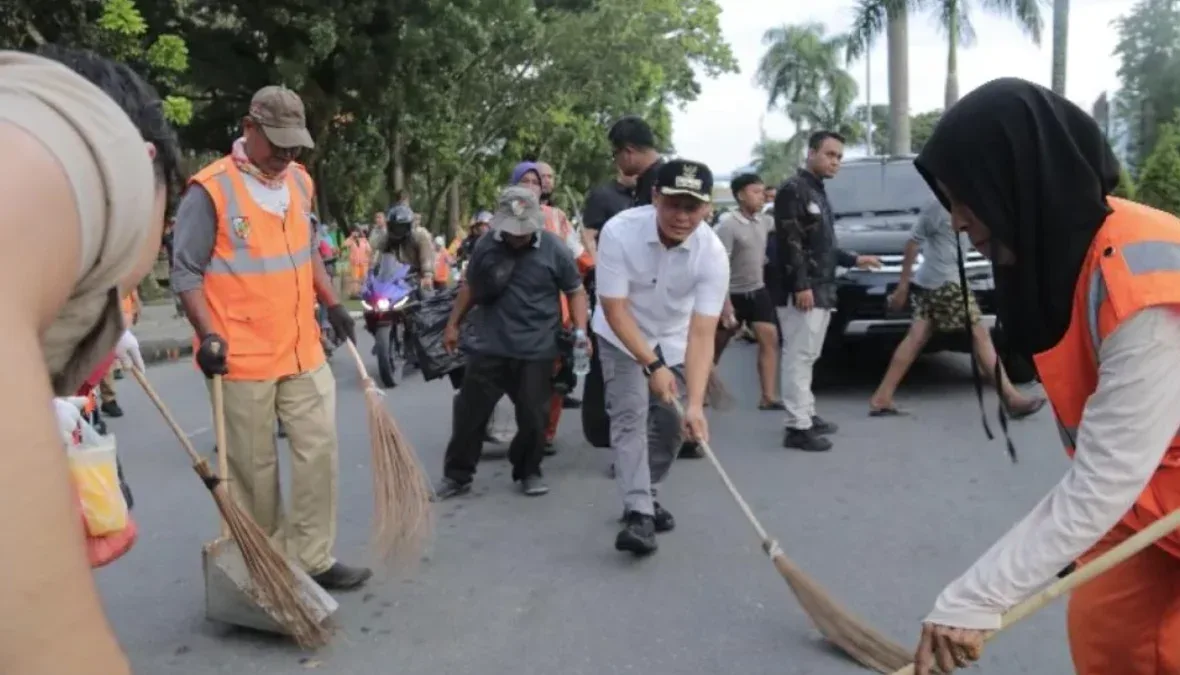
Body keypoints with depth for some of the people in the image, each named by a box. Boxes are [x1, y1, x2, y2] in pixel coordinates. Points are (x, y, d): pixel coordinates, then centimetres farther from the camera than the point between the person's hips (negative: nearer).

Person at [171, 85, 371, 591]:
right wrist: (207, 334, -19)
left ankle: (312, 558, 18)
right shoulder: (211, 189, -11)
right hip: (243, 356, -6)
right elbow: (186, 271, -9)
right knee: (254, 468, 7)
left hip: (303, 349, 6)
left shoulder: (300, 182, 10)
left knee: (319, 451, 6)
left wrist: (333, 305, 15)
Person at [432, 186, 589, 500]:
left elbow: (575, 291, 1)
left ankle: (528, 472, 26)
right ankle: (457, 475, 19)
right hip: (488, 346, 2)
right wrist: (453, 324, 15)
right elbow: (470, 286, 15)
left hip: (536, 350, -2)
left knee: (532, 416, 6)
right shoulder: (485, 246, 1)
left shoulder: (555, 249, -7)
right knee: (469, 412, 6)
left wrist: (580, 330, -11)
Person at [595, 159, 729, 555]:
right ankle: (639, 511, -14)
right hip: (622, 337, -2)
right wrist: (652, 365, -29)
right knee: (630, 414, -16)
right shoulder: (619, 232, -32)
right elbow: (616, 310, -26)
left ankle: (644, 496, 24)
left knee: (671, 422, 3)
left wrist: (695, 403, -40)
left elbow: (701, 334, -31)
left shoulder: (713, 254, -28)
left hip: (674, 339, 2)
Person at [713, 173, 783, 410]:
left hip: (758, 291, 5)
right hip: (734, 294, -5)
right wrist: (725, 303, -23)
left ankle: (768, 397, -6)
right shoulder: (727, 225, -18)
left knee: (770, 339, -7)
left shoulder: (763, 221, 2)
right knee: (717, 345, 8)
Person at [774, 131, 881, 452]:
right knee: (798, 357, -9)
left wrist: (854, 259, 22)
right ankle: (798, 427, -8)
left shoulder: (818, 193, 21)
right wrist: (801, 285, -23)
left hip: (822, 290, 10)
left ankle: (807, 415, 22)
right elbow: (789, 242, -17)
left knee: (808, 357, 14)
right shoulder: (793, 189, -8)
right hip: (803, 290, -10)